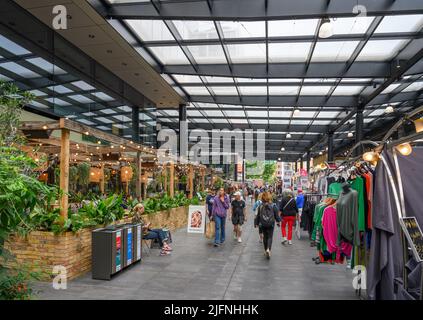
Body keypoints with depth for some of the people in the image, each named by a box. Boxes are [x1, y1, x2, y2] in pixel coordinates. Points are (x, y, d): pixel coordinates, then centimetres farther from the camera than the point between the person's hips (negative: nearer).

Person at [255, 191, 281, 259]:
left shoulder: (260, 206, -6)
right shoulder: (273, 206, -8)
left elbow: (258, 216, 1)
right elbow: (276, 215, -1)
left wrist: (256, 223, 13)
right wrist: (278, 222, 15)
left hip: (263, 224, 2)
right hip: (271, 224, -2)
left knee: (265, 237, 16)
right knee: (270, 237, 2)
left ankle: (266, 250, 23)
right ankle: (268, 249, -18)